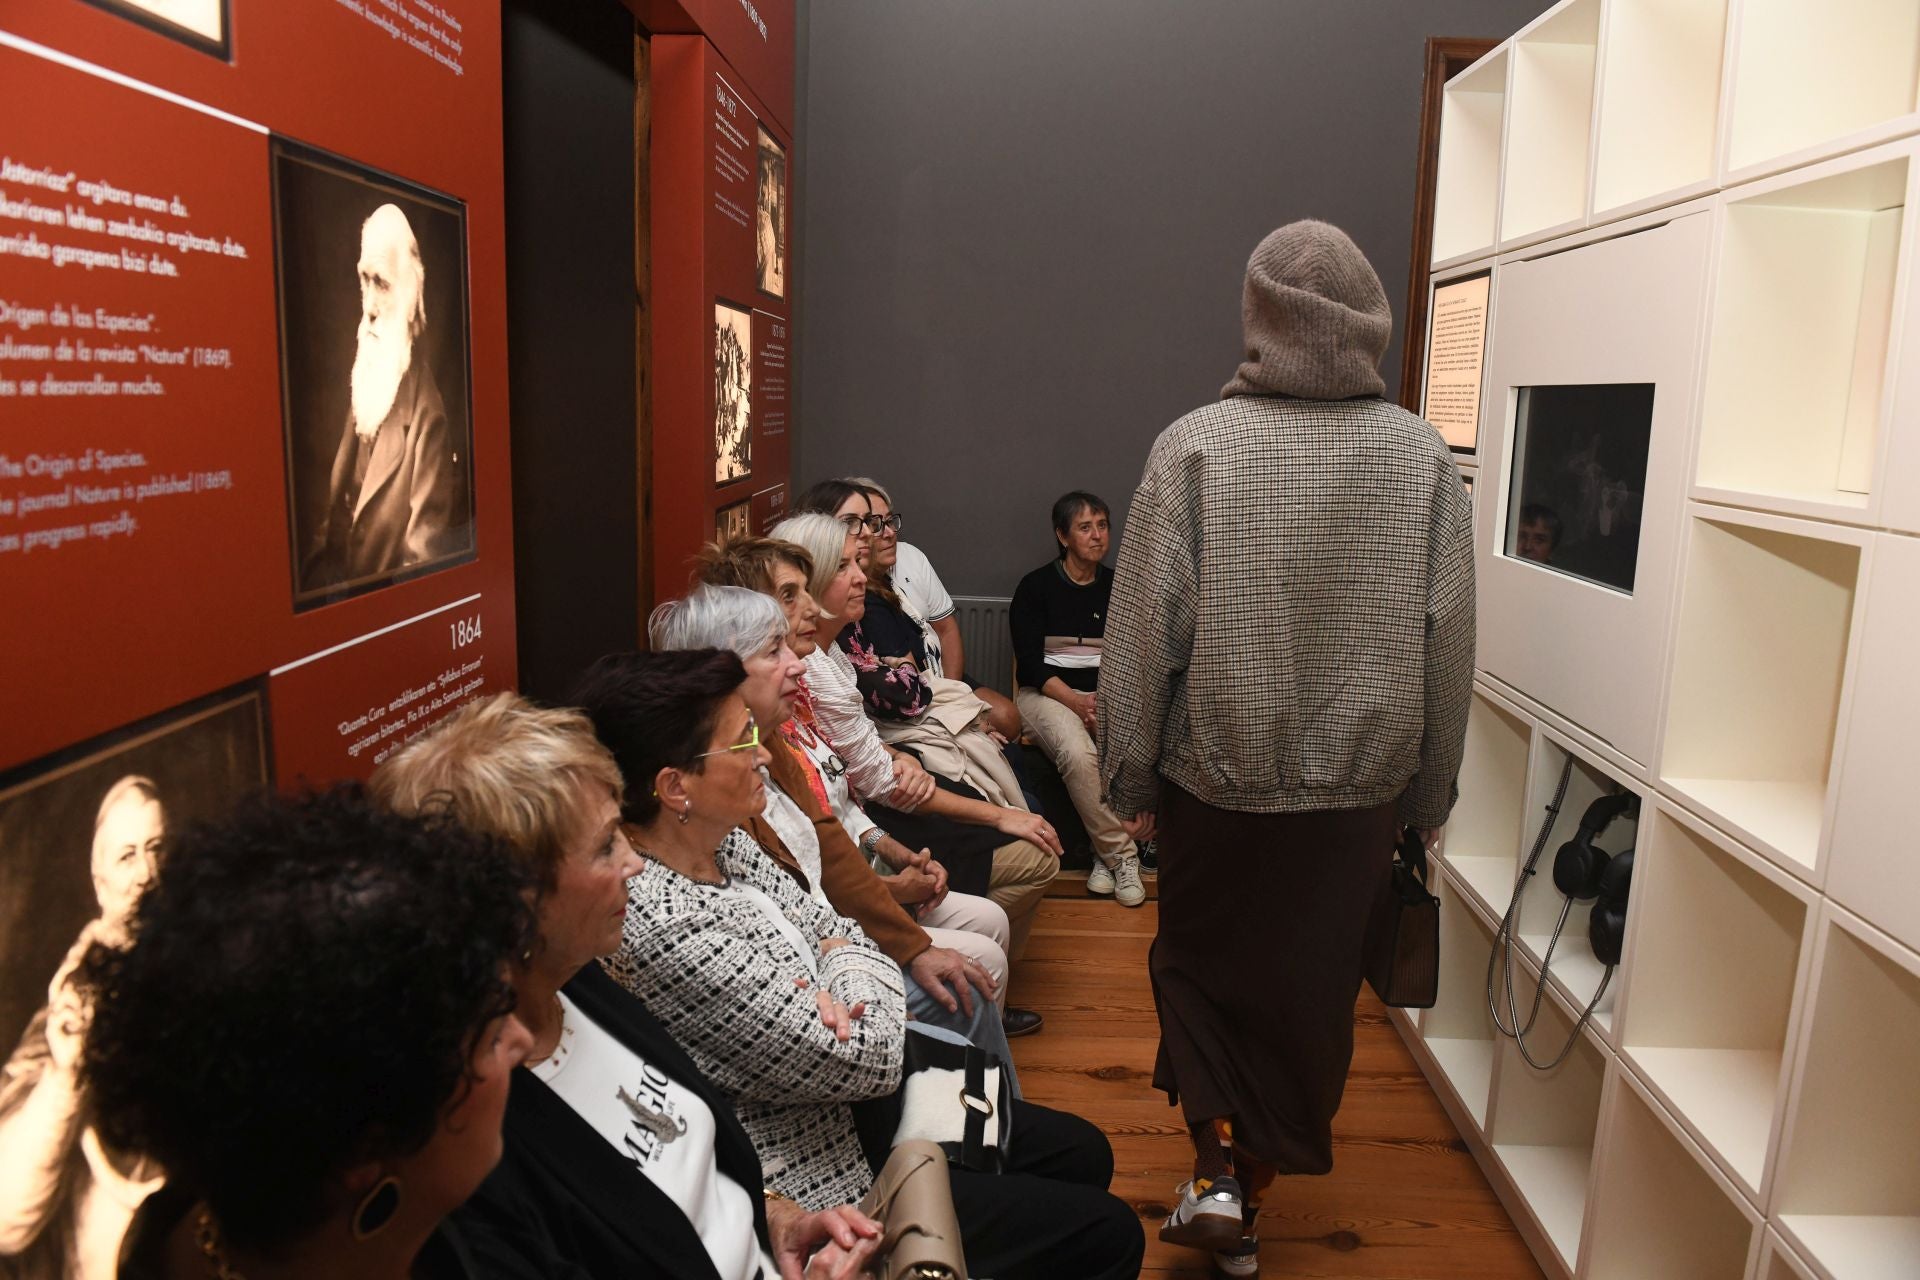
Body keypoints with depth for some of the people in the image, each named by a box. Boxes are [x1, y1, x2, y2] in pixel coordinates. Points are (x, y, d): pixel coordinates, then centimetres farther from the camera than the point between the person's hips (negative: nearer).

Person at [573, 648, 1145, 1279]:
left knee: (1081, 1152, 17)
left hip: (843, 1106, 9)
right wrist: (854, 965, -7)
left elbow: (830, 930, 8)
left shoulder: (721, 842, -4)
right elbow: (867, 1058, -28)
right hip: (809, 1186, -9)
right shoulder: (664, 924, -33)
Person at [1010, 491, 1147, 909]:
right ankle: (1122, 854, -20)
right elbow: (1030, 665, -5)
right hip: (1049, 693, -3)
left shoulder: (1118, 587, 13)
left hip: (1110, 693, 3)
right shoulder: (1036, 586, 2)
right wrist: (1075, 701, -19)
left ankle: (1107, 853, -16)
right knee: (1077, 753, -35)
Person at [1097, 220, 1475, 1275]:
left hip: (1219, 778, -2)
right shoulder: (1421, 456, -4)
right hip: (1361, 787, 2)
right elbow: (1450, 649, -1)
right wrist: (1428, 797, 10)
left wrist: (1130, 779, 0)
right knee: (1311, 991, 18)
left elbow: (1143, 633, -11)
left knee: (1200, 967, 21)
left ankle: (1216, 1167, 12)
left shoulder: (1195, 446, -11)